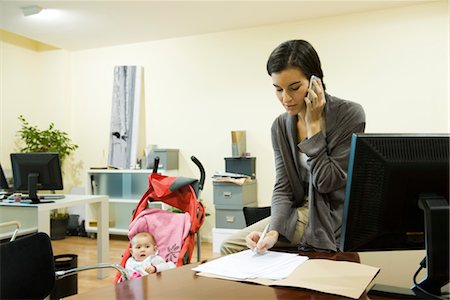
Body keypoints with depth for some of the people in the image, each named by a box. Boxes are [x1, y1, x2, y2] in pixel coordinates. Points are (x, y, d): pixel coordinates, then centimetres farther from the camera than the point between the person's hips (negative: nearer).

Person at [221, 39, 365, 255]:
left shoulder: (349, 115, -15)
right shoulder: (281, 126, 0)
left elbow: (327, 182, -17)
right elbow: (283, 187, -4)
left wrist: (313, 125, -18)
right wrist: (274, 230, -22)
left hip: (339, 217, -5)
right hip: (303, 211, 6)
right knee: (230, 247, -5)